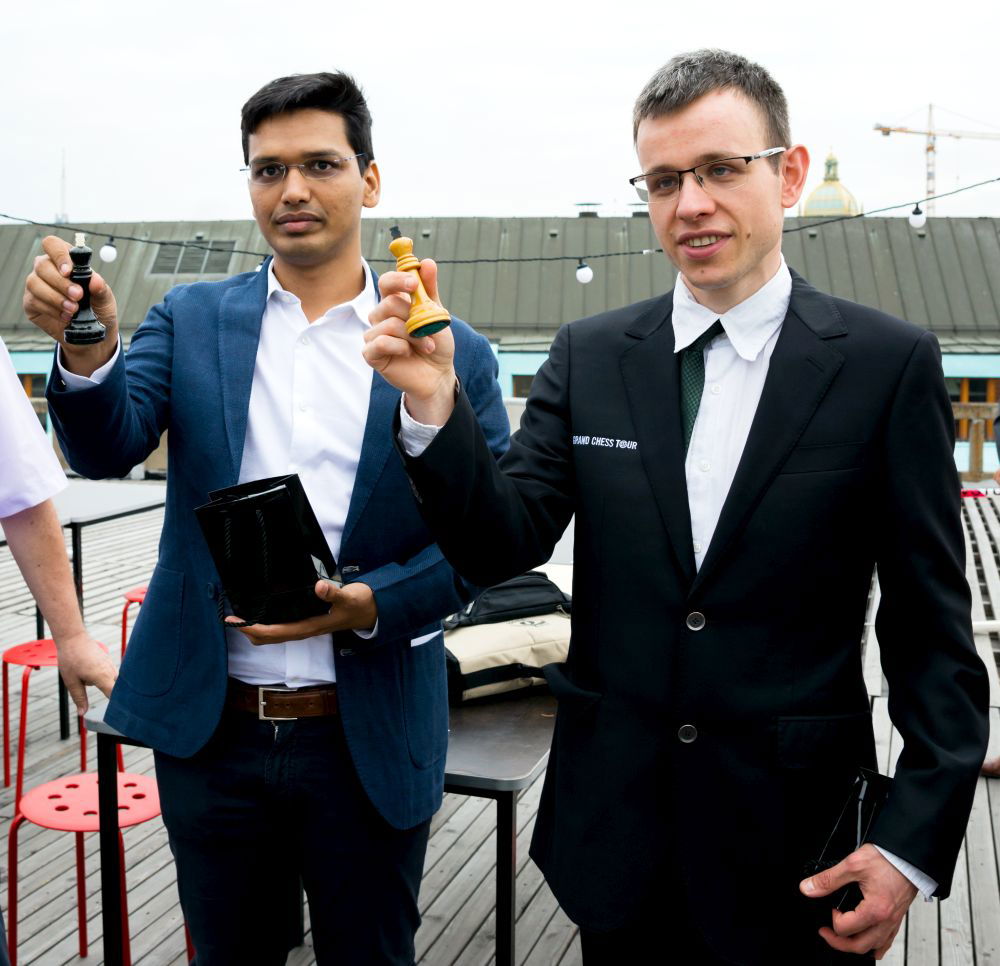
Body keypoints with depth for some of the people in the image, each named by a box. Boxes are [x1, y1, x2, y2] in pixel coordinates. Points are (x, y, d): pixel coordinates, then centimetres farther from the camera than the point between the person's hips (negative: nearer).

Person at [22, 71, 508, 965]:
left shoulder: (451, 351, -5)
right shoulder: (192, 320, 2)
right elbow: (107, 448, -11)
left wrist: (367, 604, -21)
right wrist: (87, 349, -31)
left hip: (370, 742, -1)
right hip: (210, 729, 2)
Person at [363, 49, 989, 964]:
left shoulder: (886, 362, -8)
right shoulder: (589, 356, 0)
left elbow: (932, 626, -6)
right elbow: (501, 546, -5)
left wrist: (916, 846, -9)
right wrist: (436, 406, -21)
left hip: (792, 846, -2)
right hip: (615, 829, 3)